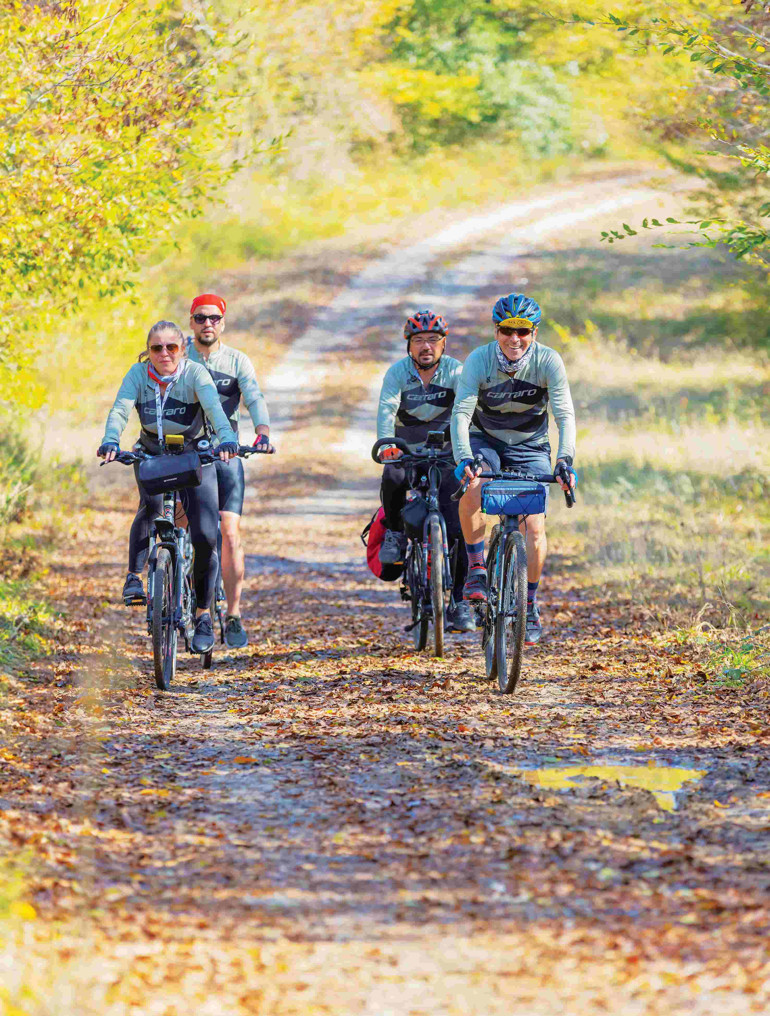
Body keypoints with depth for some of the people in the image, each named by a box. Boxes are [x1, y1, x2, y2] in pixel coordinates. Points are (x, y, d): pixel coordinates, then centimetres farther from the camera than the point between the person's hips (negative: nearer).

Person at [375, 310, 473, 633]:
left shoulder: (455, 371, -13)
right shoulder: (398, 372, -13)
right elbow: (386, 409, -28)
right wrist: (386, 444, -48)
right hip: (407, 451, 0)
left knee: (456, 527, -10)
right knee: (393, 479, -34)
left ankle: (459, 601, 0)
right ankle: (395, 533, -5)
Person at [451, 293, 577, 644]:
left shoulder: (548, 361, -21)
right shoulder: (479, 360, -22)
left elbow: (565, 414, -26)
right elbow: (461, 412, -28)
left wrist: (565, 459, -42)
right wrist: (463, 458, -45)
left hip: (530, 447, 0)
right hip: (486, 441, 0)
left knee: (534, 527, -11)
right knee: (471, 488, -33)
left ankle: (531, 607, 7)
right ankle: (476, 566, -13)